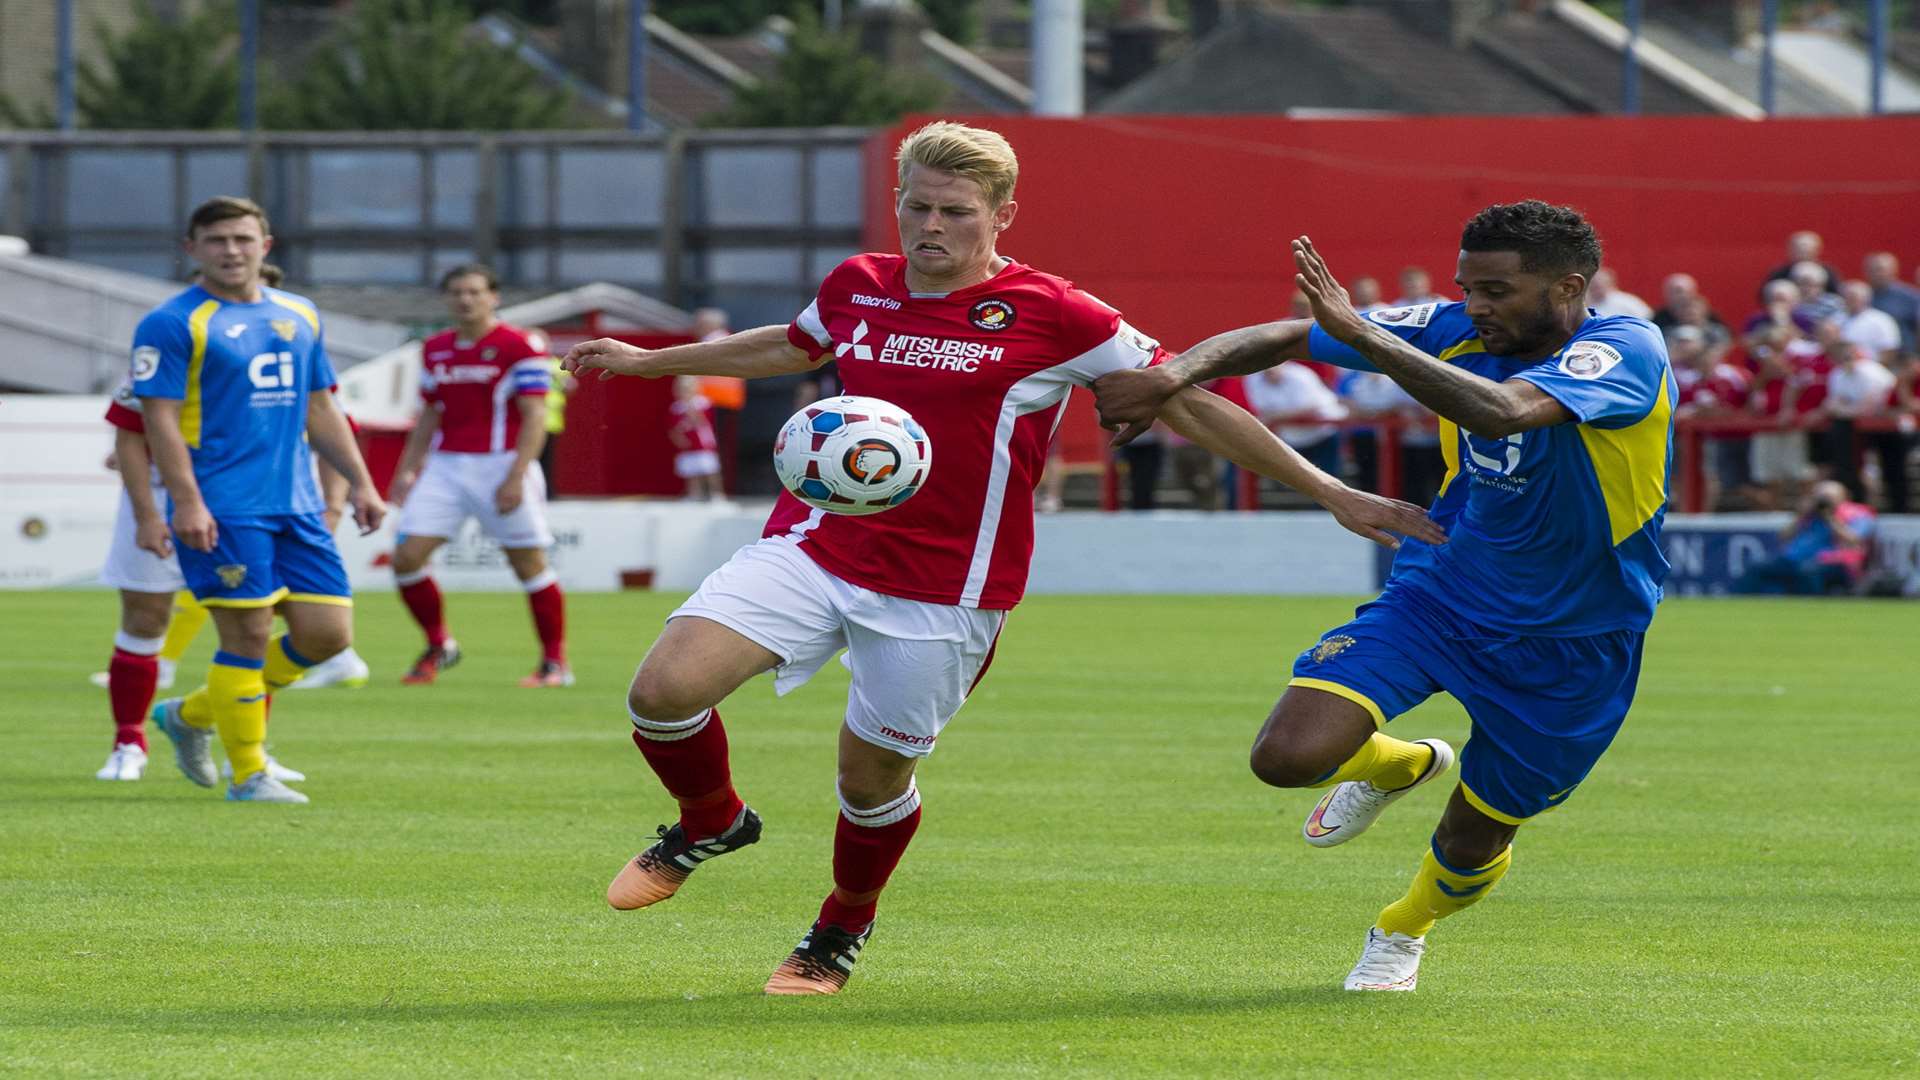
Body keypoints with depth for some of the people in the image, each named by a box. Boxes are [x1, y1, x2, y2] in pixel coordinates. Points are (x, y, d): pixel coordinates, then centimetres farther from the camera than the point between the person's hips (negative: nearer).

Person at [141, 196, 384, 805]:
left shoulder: (299, 317, 15)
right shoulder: (174, 324, -5)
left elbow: (320, 409, 22)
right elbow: (160, 418, -10)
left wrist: (359, 482, 16)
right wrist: (186, 501, -19)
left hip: (296, 504, 7)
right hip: (222, 511, -7)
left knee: (328, 632, 2)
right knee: (248, 635, -8)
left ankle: (192, 715, 18)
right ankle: (249, 775, 5)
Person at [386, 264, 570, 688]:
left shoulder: (519, 346, -7)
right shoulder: (434, 349, 11)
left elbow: (535, 415, -11)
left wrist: (516, 477, -19)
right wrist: (406, 470, 15)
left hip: (500, 468, -5)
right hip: (446, 466, 5)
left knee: (529, 564, -1)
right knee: (407, 557, -5)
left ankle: (555, 662, 11)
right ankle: (438, 646, 13)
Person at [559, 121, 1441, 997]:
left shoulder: (1050, 315, -8)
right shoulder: (857, 289, 7)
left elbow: (1188, 405, -2)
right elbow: (795, 345, 31)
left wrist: (1329, 493, -2)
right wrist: (649, 361, 41)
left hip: (940, 592, -3)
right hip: (813, 549, 3)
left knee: (873, 778, 5)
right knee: (665, 688, -14)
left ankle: (841, 932, 38)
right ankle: (710, 823, 20)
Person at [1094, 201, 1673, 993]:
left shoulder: (1625, 352, -25)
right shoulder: (1456, 332, -9)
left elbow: (1499, 411, -44)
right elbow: (1278, 340, -6)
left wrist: (1357, 330, -45)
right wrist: (1175, 373, -25)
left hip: (1566, 650, -3)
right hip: (1438, 593, 3)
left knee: (1471, 849, 11)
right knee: (1288, 755, -17)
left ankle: (1404, 929, 49)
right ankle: (1398, 765, 20)